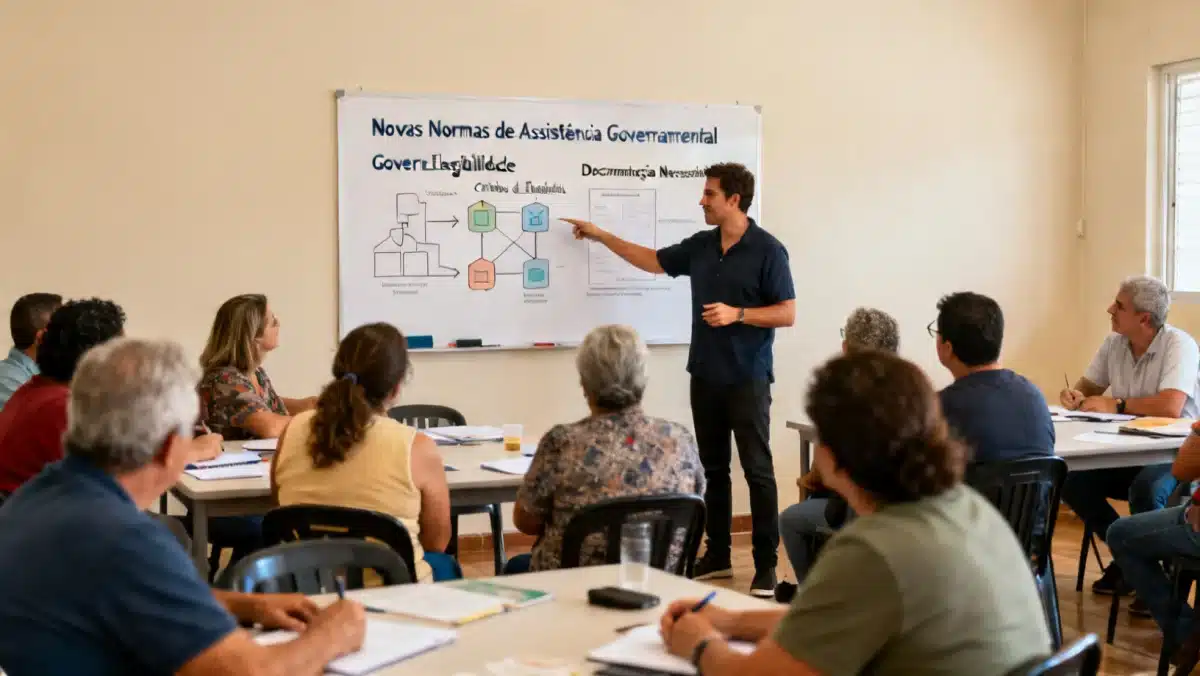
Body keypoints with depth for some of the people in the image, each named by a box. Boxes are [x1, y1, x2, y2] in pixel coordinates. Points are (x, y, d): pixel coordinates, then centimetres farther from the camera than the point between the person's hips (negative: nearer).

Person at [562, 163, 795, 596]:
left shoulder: (767, 250, -9)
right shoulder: (700, 246, 9)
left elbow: (787, 314, -10)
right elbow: (653, 261, 24)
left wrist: (737, 313, -21)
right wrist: (600, 235, 26)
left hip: (747, 377, -6)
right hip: (705, 375, 7)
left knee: (757, 470, -3)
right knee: (713, 468, 11)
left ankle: (766, 564, 2)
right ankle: (717, 556, 20)